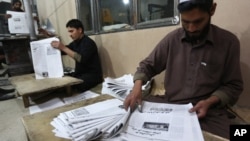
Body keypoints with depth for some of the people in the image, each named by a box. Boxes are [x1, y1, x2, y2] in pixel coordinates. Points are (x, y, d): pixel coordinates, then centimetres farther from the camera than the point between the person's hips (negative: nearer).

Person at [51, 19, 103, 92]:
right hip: (80, 74, 8)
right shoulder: (75, 43, 13)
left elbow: (81, 59, -27)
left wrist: (63, 48, -28)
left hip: (92, 75, -7)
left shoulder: (88, 43, -13)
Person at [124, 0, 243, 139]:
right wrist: (137, 85, -13)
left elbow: (233, 85, 3)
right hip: (169, 105, 2)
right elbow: (148, 65, 7)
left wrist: (209, 102, -15)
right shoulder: (172, 39, 0)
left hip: (208, 112, -1)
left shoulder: (229, 41, -3)